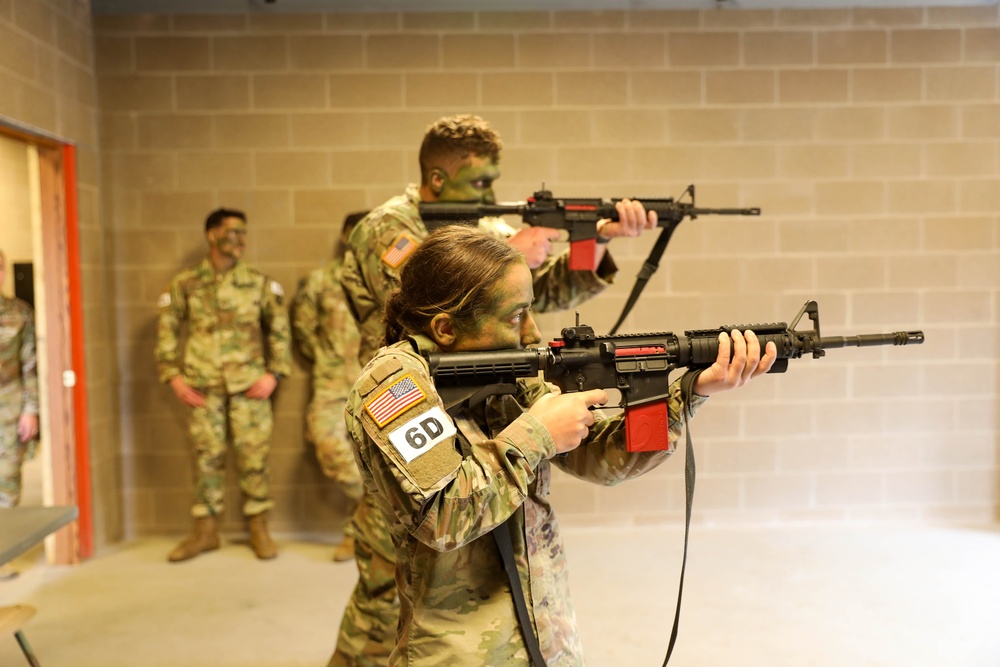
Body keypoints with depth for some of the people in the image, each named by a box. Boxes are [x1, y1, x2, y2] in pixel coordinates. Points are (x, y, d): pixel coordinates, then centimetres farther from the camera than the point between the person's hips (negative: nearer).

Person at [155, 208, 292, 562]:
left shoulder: (259, 283, 6)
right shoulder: (185, 284, 5)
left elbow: (280, 329, 7)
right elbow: (166, 331, 9)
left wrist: (274, 373, -2)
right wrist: (173, 377, 1)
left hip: (249, 386, 0)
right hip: (202, 387, 0)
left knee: (254, 456, 2)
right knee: (207, 457, 6)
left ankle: (259, 529, 15)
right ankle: (205, 531, 19)